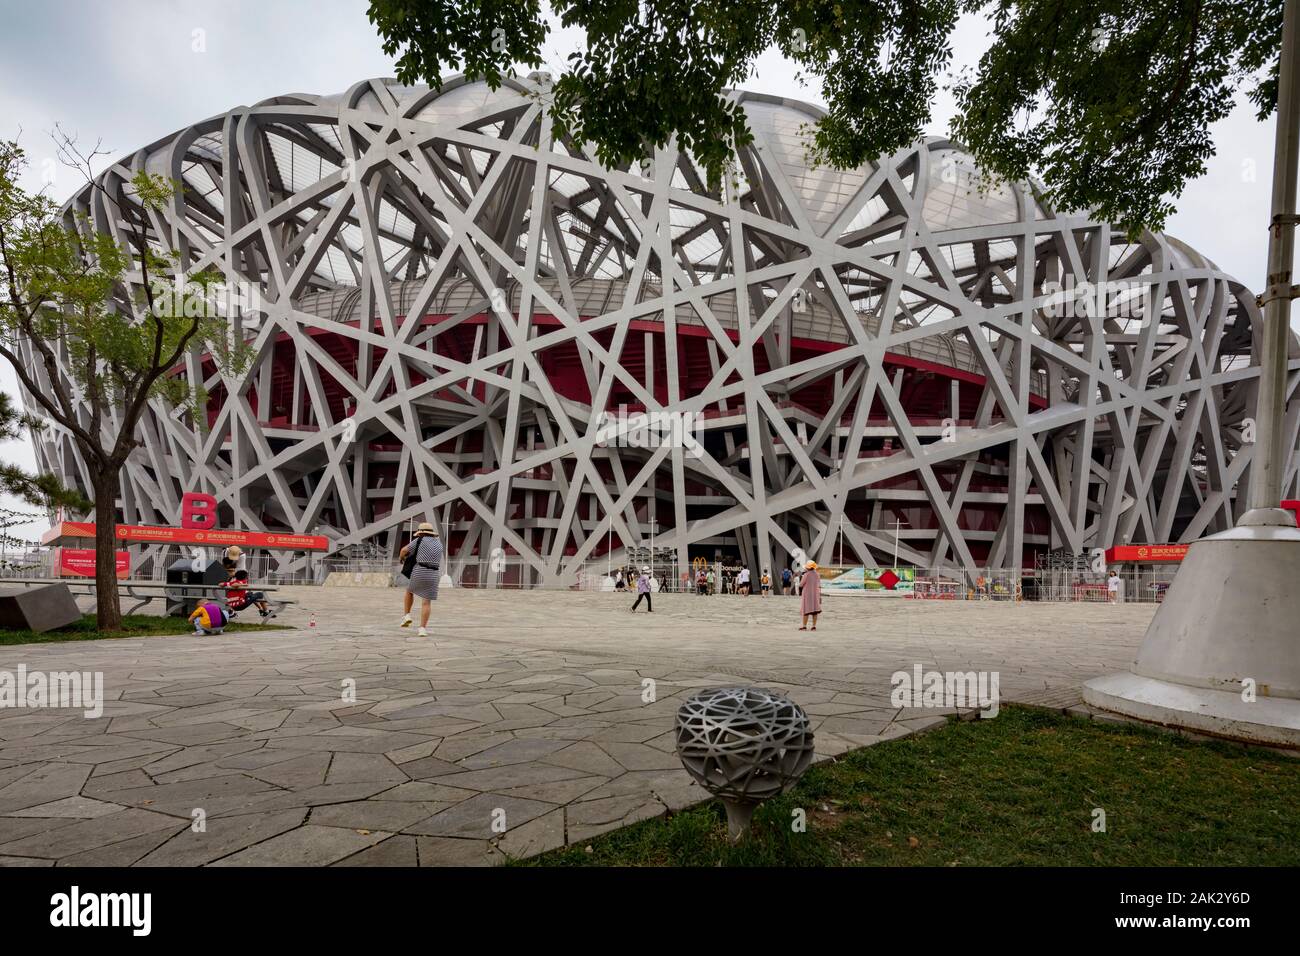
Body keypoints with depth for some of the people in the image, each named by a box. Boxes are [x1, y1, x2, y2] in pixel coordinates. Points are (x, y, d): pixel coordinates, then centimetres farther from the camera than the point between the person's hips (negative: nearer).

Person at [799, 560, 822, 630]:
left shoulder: (806, 574, -13)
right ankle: (814, 626, 4)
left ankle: (804, 626, 0)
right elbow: (819, 586, 8)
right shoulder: (817, 575, 5)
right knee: (814, 610, 5)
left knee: (806, 610, -1)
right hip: (815, 594, 5)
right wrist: (819, 596, 12)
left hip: (807, 594, -5)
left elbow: (801, 584, -9)